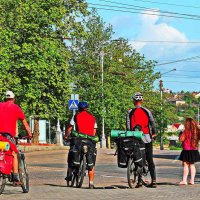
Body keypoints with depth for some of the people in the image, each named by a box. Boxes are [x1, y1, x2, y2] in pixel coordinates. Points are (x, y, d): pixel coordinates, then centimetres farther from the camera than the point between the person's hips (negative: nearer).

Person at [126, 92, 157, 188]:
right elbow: (153, 122, -1)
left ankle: (139, 181, 0)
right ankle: (153, 181, 1)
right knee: (150, 160, 6)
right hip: (147, 138, 0)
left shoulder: (130, 112, 1)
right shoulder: (147, 111, 0)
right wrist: (154, 133, 13)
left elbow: (128, 125, -3)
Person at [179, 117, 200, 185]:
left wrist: (181, 133, 2)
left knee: (186, 164, -3)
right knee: (192, 165, 13)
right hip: (194, 150, 6)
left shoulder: (186, 131, -14)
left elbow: (181, 139, -14)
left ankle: (184, 180, -8)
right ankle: (192, 180, 12)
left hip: (187, 150, -6)